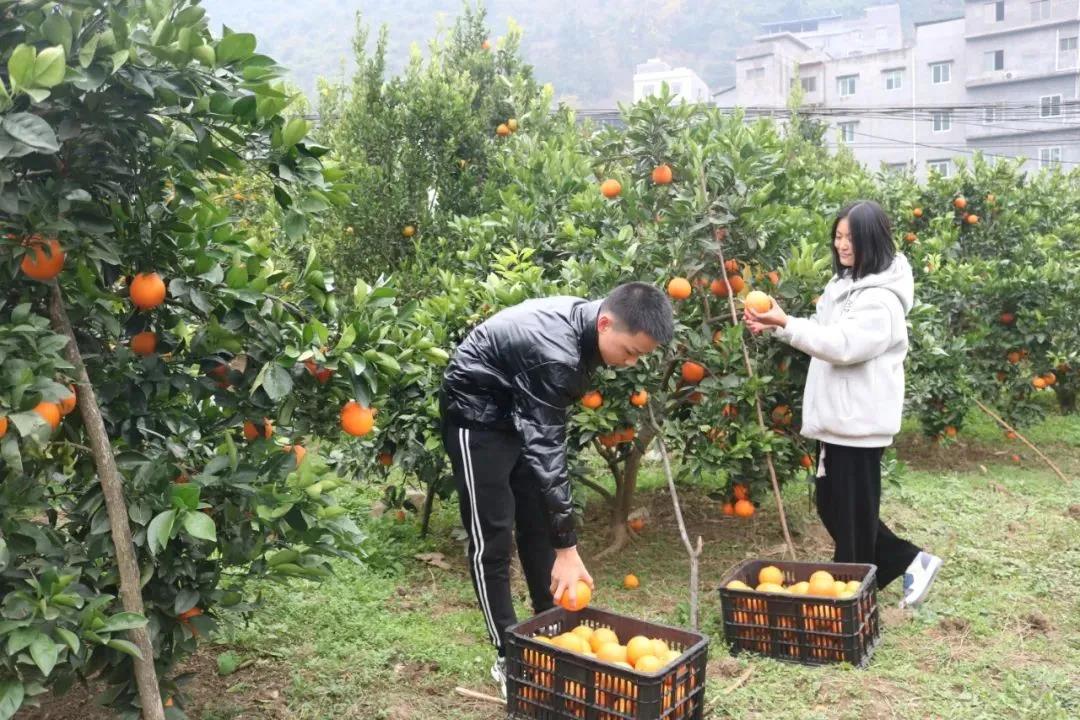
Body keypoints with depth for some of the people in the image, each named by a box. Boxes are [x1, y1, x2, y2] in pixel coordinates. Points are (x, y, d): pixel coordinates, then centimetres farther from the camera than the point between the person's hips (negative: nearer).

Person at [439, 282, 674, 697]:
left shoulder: (583, 321, -10)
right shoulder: (555, 352, -36)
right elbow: (545, 450, -36)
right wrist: (566, 549, -33)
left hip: (518, 411, 9)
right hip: (477, 413, -8)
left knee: (539, 523, 9)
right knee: (492, 537, -5)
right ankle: (508, 657, 6)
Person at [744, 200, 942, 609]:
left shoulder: (881, 298, -16)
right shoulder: (844, 283, 13)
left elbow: (843, 345, -26)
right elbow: (822, 335, 16)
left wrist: (785, 324, -25)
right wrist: (773, 326, 0)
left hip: (859, 421, -10)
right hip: (837, 417, 10)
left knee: (853, 513, 2)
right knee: (831, 506, 15)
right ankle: (909, 561, 27)